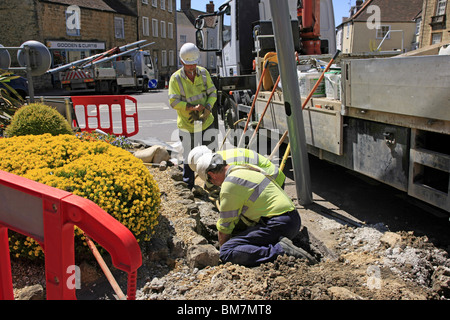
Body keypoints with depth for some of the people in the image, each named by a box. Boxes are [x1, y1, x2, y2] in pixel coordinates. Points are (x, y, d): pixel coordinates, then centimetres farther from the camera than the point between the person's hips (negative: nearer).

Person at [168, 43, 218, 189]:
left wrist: (207, 108, -16)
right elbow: (174, 101, -16)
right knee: (188, 157, 8)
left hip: (206, 121, 4)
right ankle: (188, 186, 27)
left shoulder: (203, 73, -1)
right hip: (187, 124, -4)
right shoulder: (176, 78, -12)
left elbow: (212, 92, 2)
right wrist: (192, 108, -27)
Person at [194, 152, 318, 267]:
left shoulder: (230, 183, -10)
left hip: (278, 223, -10)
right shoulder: (246, 168, 19)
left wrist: (222, 247, 14)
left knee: (226, 252, -14)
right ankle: (280, 244, 7)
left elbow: (225, 226, -3)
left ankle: (280, 251, -23)